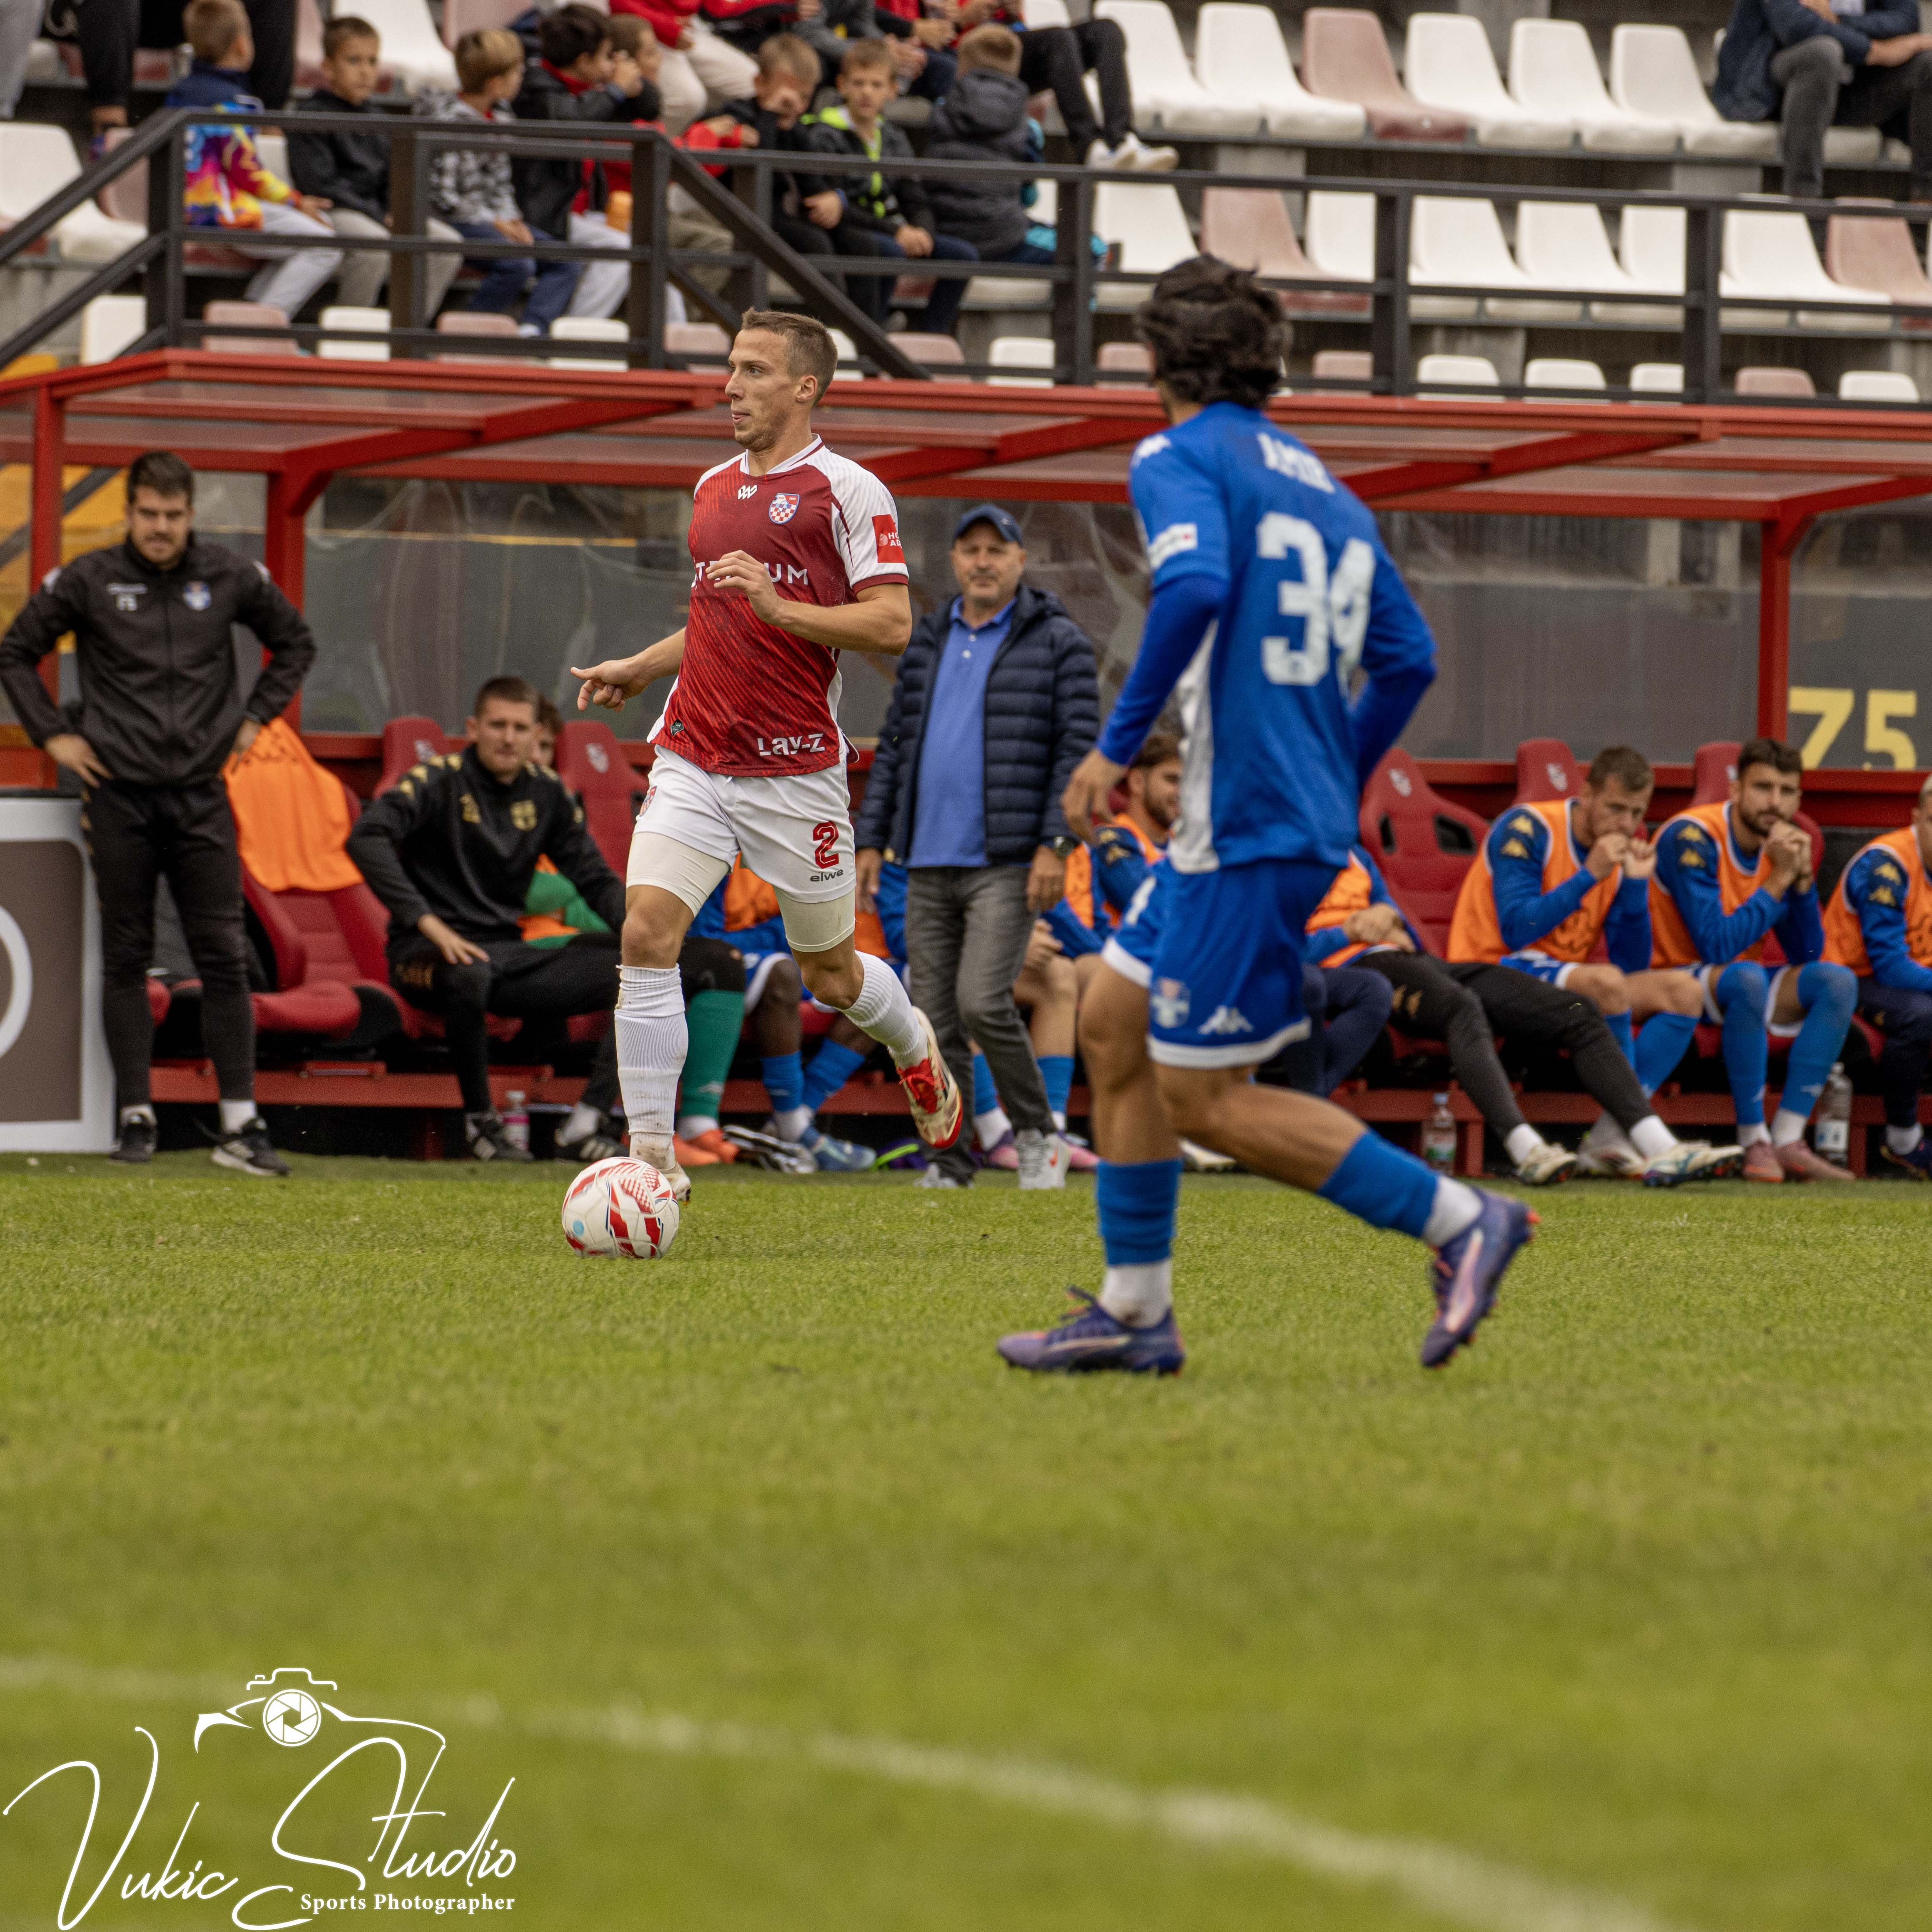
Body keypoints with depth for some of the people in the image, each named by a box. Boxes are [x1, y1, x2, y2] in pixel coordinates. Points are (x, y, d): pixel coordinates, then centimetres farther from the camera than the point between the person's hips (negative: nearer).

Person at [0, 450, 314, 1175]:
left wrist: (255, 718, 11)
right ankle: (135, 1118, 9)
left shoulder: (230, 578, 3)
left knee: (225, 957, -4)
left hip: (201, 795, 1)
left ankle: (241, 1126, -4)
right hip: (120, 795, -1)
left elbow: (295, 644, 20)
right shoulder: (86, 581, -1)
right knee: (126, 958, 3)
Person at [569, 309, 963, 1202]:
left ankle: (914, 1044, 44)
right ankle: (652, 1154, -14)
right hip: (693, 756, 5)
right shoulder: (712, 489, 14)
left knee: (828, 974, 9)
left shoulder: (848, 492, -6)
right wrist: (638, 668, 20)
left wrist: (780, 607, -22)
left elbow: (891, 625, -13)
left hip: (795, 770, -5)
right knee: (646, 934, -15)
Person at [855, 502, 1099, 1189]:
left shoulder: (1057, 642, -1)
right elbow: (894, 745, 18)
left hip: (1007, 863, -6)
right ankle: (949, 1168, 9)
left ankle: (1038, 1134, 1)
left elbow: (1078, 747, -6)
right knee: (934, 1022, 3)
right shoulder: (927, 643, 16)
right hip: (929, 865, 6)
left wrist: (1055, 844, -15)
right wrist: (872, 839, 11)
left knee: (981, 1003, -18)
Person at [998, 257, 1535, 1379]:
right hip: (1308, 816, 9)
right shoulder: (1323, 488, 18)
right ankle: (1134, 1312, 14)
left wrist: (1118, 743, -19)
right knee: (1115, 1024, 15)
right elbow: (1410, 659, 17)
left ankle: (1459, 1220, -9)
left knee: (1205, 1099, -6)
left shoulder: (1180, 458, -5)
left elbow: (1196, 586, -25)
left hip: (1245, 827, -9)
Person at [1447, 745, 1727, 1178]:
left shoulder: (1620, 855, 8)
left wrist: (1635, 885, -9)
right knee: (1605, 982, -34)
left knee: (1683, 993, -8)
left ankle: (1610, 1140, -20)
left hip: (1564, 975, 8)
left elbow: (1632, 964, 3)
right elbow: (1515, 931, -22)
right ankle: (1649, 1138, -27)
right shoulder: (1527, 829, -12)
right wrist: (1589, 877, -22)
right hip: (1495, 972, -8)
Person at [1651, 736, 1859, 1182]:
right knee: (1747, 977, -36)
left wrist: (1803, 879, -13)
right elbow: (1717, 946, -29)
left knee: (1837, 981, -13)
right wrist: (1778, 880, -24)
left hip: (1741, 983, 8)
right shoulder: (1692, 839, -20)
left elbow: (1807, 955, 1)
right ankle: (1755, 1142, -29)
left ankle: (1787, 1141, -19)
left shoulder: (1782, 844, 2)